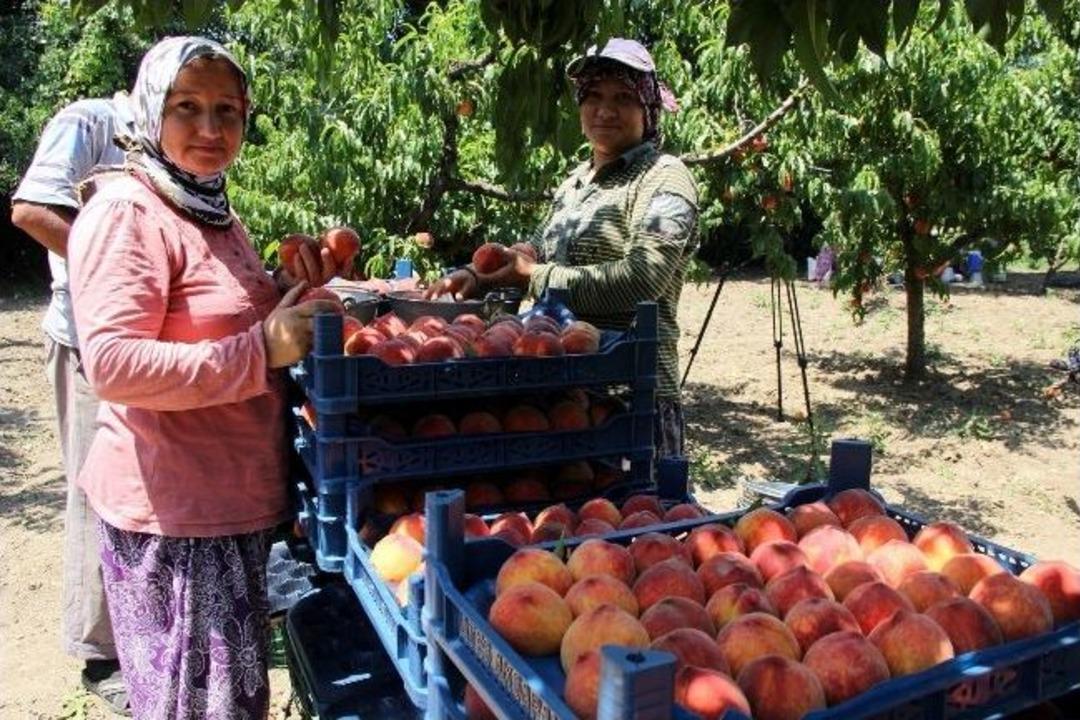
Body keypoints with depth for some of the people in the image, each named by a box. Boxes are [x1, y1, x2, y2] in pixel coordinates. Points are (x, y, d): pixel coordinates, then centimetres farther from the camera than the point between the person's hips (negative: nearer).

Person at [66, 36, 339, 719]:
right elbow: (113, 365, -26)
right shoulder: (127, 210, -16)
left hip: (236, 495, 9)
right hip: (173, 508, -9)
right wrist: (262, 350, -27)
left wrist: (290, 299, 9)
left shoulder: (212, 208, 13)